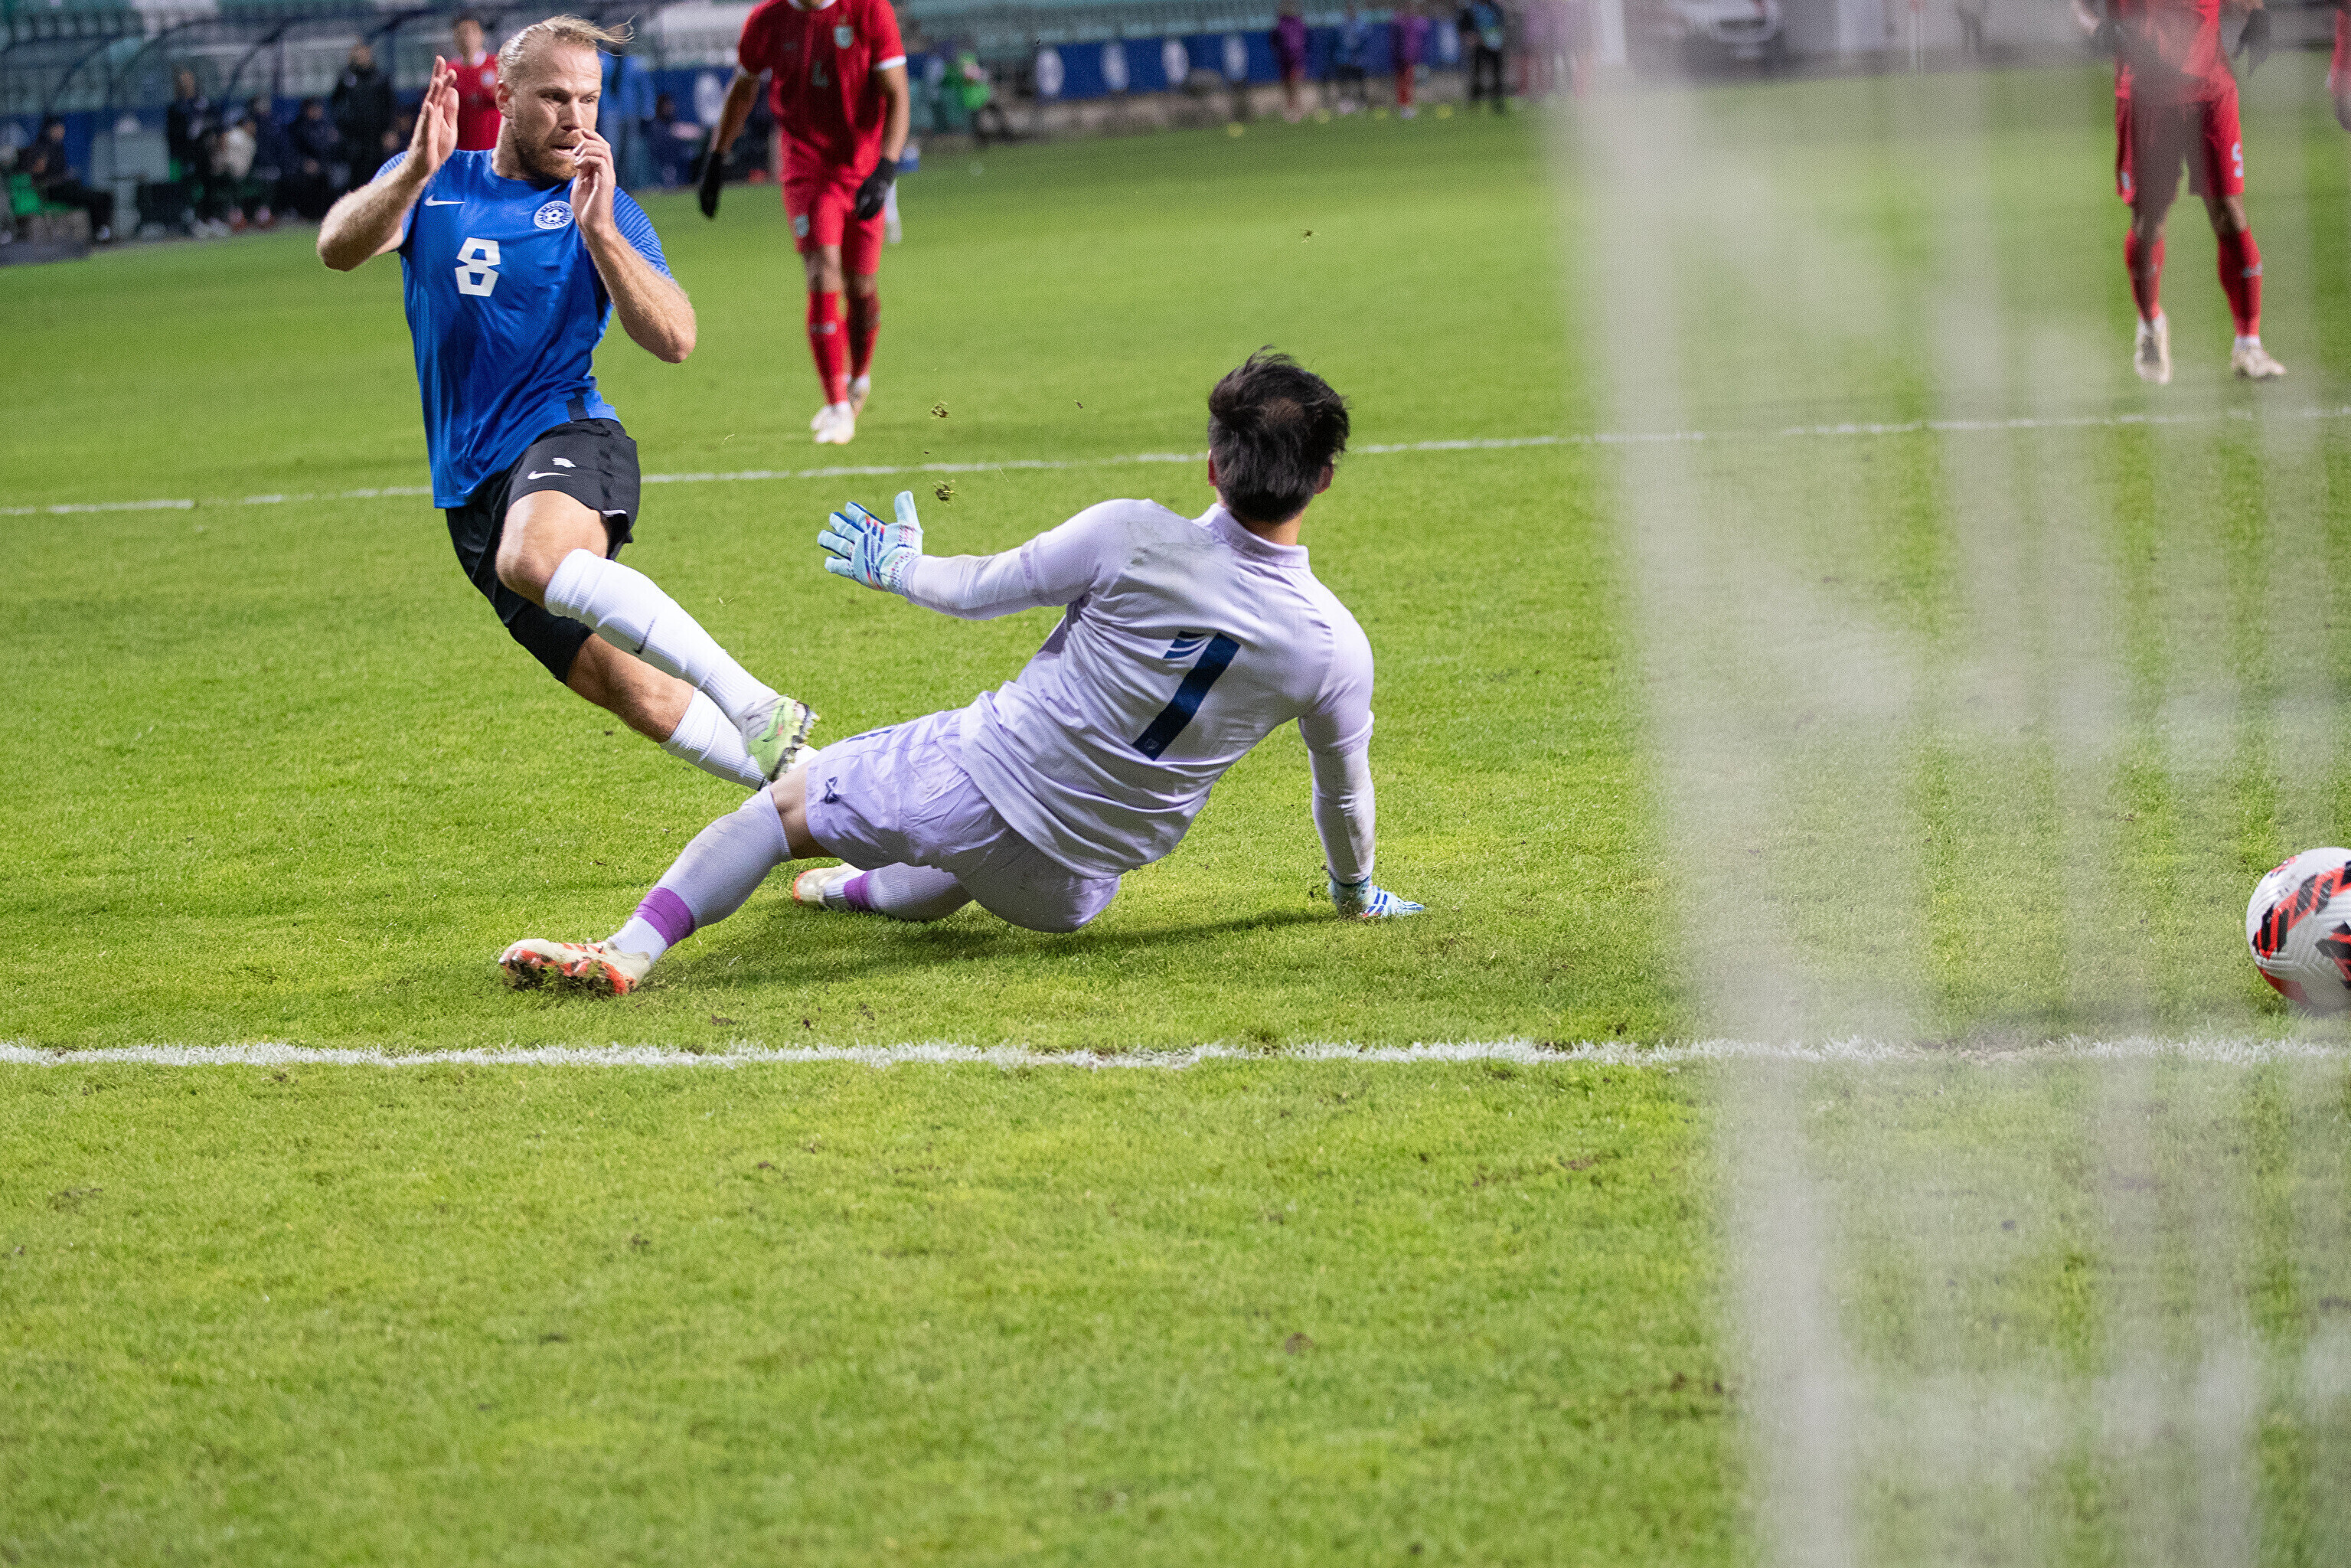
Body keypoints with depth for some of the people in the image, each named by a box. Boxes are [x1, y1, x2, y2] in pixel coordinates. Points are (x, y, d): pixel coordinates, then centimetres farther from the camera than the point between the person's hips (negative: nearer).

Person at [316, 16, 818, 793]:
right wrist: (416, 172, -26)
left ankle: (760, 710, -42)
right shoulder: (434, 184, 10)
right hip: (473, 488, 4)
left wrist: (599, 231, -20)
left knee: (535, 559, -39)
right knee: (623, 686, -3)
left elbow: (674, 341, -9)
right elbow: (338, 248, -9)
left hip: (565, 437, -4)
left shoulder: (604, 212, 4)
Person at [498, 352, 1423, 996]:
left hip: (967, 783, -4)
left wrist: (900, 568, 17)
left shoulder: (1131, 538, -20)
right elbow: (1344, 793, 5)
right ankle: (865, 890, 64)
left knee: (782, 806, 15)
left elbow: (979, 591, -5)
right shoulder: (1337, 647, -13)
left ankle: (632, 948, 2)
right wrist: (1357, 891, 27)